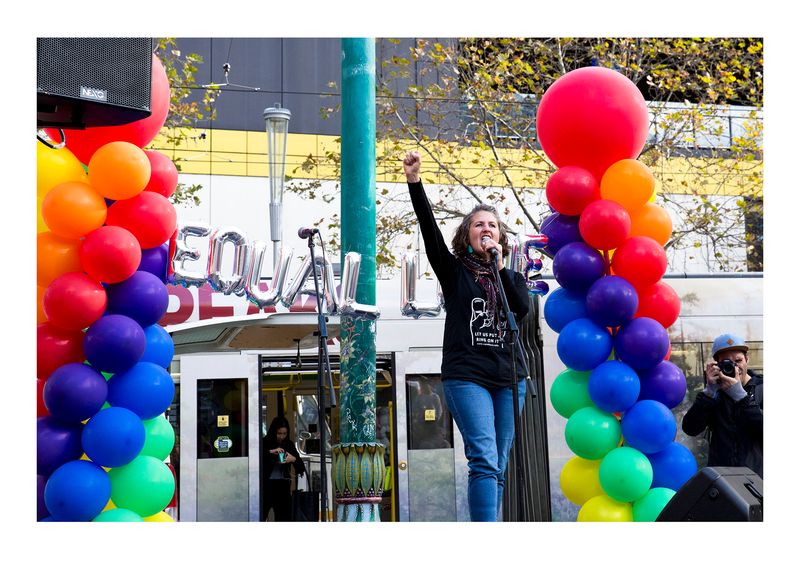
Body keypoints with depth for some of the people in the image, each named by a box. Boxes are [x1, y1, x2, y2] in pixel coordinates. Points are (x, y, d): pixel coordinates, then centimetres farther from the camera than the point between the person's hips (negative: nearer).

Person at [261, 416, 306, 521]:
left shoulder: (289, 444, 6)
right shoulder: (265, 443, -4)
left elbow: (301, 467, 3)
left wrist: (294, 459, -18)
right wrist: (271, 452, -28)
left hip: (282, 486, 3)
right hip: (266, 485, -3)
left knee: (285, 517, 5)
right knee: (260, 516, -3)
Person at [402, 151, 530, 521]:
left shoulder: (512, 278, 17)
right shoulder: (454, 271, 9)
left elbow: (522, 309, -4)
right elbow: (429, 229, -5)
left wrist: (499, 267, -10)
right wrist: (414, 182, -16)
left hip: (509, 378, 4)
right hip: (466, 376, -4)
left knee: (498, 467, 3)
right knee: (484, 460, -18)